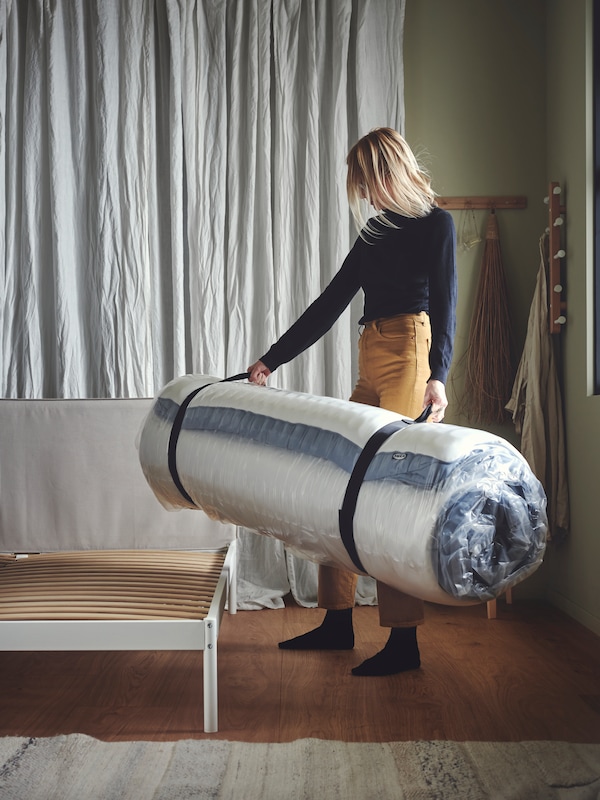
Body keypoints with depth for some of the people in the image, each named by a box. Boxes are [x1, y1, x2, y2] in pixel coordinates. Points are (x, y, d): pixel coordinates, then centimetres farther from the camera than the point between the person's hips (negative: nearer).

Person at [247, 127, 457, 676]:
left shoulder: (436, 224, 1)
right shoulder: (376, 231, 21)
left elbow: (444, 303, -10)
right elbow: (330, 305, 19)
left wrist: (438, 376, -25)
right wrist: (271, 360, 15)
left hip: (411, 356, -8)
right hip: (372, 365, 8)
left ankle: (404, 640, -8)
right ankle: (338, 621, 15)